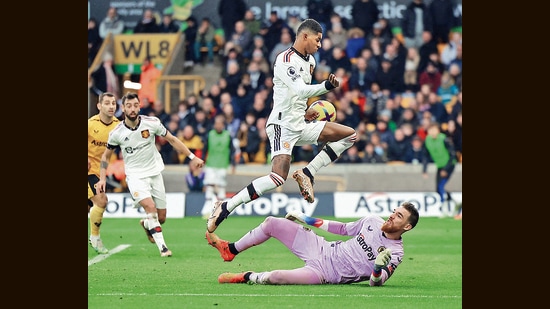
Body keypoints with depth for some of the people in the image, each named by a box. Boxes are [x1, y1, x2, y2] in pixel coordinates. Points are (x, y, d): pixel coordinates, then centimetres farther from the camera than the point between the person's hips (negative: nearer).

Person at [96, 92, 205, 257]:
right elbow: (106, 155, 6)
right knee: (150, 207, -26)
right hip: (135, 175, -2)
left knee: (161, 217, 4)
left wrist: (192, 157, 2)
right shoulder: (117, 133, -10)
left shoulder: (152, 123, -10)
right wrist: (102, 179, -2)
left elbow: (172, 139, 3)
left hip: (155, 173, 2)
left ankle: (146, 225, 40)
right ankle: (162, 247, -21)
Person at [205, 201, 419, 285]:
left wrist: (379, 267, -41)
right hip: (323, 249, 7)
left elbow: (375, 283, -18)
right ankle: (231, 250, 27)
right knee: (272, 223, 7)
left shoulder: (395, 254, -14)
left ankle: (247, 277, 1)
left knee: (276, 277, -31)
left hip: (327, 274, -7)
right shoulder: (372, 222, 3)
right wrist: (308, 220, 18)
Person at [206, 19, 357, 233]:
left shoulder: (309, 61, 16)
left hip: (301, 125, 9)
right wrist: (327, 86, -36)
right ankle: (225, 208, -20)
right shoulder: (286, 60, -13)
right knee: (278, 177, -26)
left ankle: (306, 173, 2)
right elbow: (299, 90, -27)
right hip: (283, 125, -9)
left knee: (349, 135, 6)